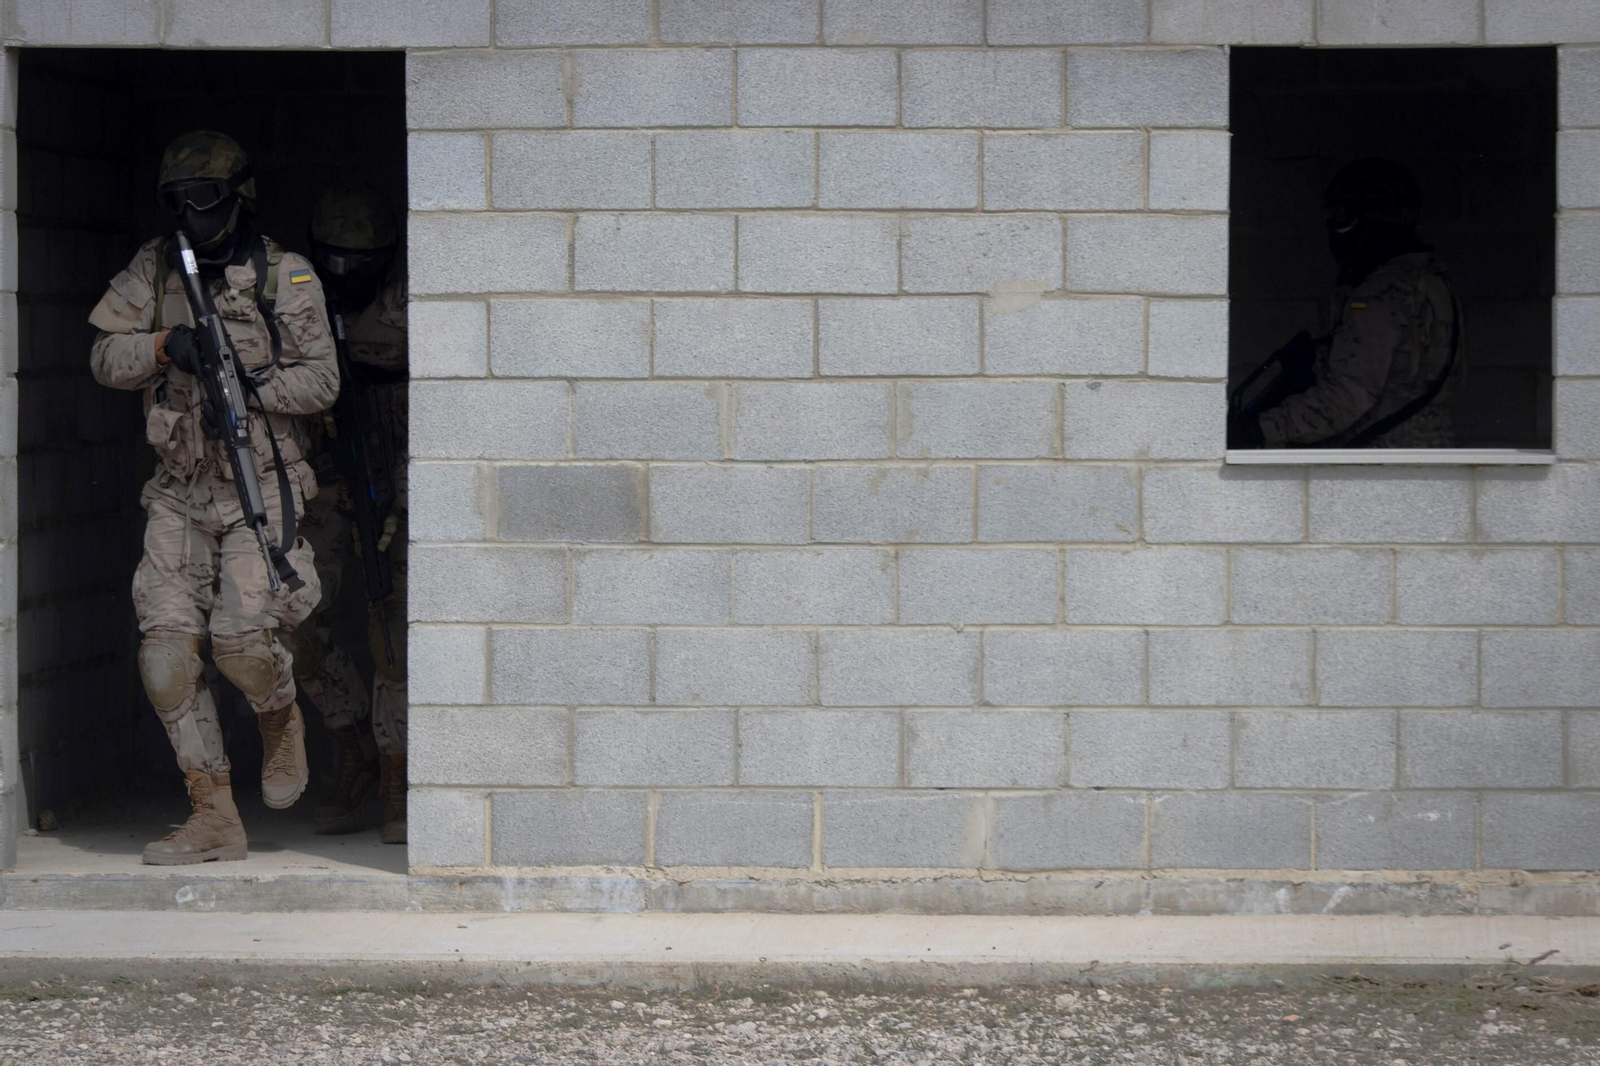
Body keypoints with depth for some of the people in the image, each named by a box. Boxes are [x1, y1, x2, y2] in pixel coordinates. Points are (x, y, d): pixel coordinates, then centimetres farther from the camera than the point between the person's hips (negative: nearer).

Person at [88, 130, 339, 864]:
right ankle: (214, 817, 3)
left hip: (261, 489, -4)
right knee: (166, 647, -6)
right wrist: (164, 345, -15)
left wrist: (249, 382, -19)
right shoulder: (155, 268, 6)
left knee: (240, 638, -15)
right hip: (181, 493, 4)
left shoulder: (286, 278, -4)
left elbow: (321, 381, -5)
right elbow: (105, 357, 4)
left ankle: (282, 722, 22)